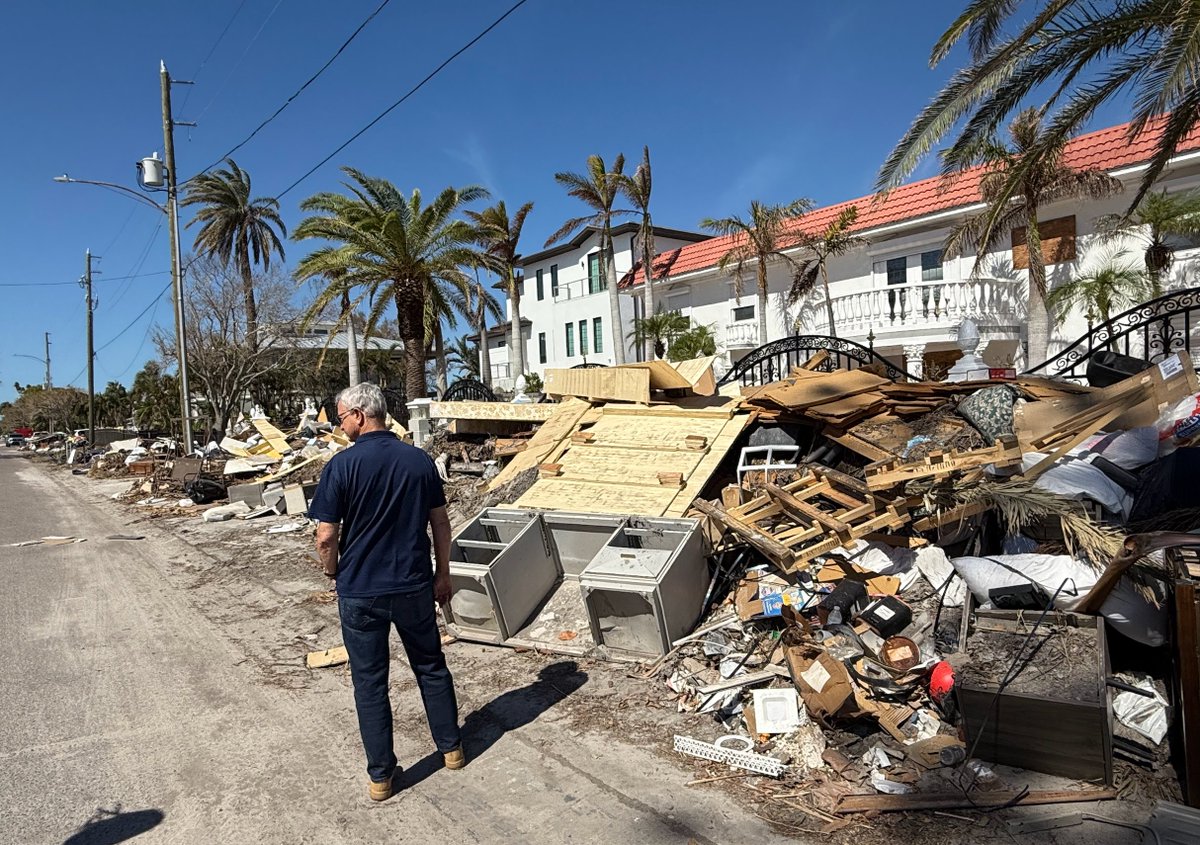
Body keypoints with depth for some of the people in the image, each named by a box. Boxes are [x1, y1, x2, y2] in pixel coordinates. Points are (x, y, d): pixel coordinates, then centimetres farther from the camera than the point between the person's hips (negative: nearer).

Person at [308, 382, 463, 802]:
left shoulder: (342, 465, -14)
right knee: (431, 666, 20)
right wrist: (443, 573, 13)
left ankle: (380, 776, 22)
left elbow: (326, 537, -13)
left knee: (369, 680, 11)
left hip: (360, 592, -3)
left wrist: (333, 573, 7)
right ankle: (451, 747, 33)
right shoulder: (419, 459, -3)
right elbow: (441, 523, 2)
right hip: (414, 586, 3)